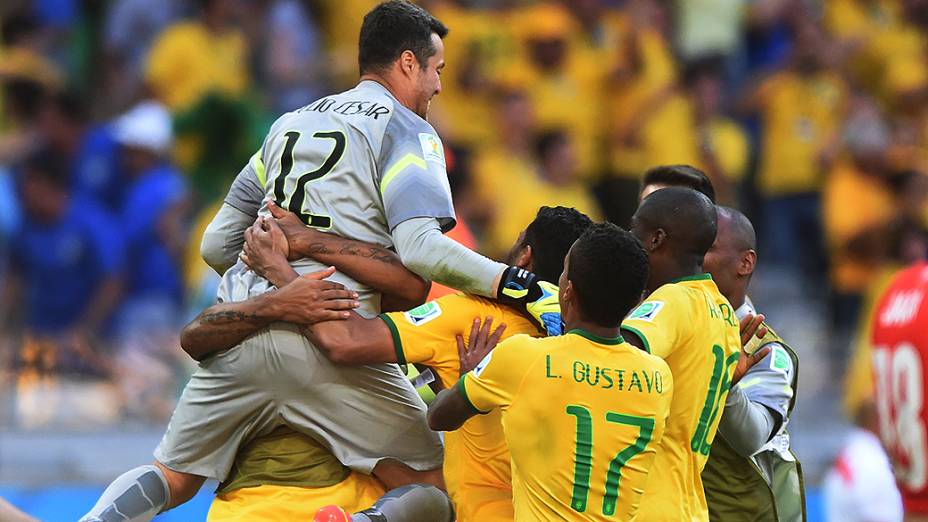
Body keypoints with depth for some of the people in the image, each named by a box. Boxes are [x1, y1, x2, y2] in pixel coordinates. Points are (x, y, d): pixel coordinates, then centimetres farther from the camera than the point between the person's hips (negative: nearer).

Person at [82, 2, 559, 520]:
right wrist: (522, 285, -13)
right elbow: (419, 249, -13)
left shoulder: (289, 124, 24)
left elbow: (216, 245, 25)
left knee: (173, 479, 18)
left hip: (238, 331, 6)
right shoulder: (406, 132, 4)